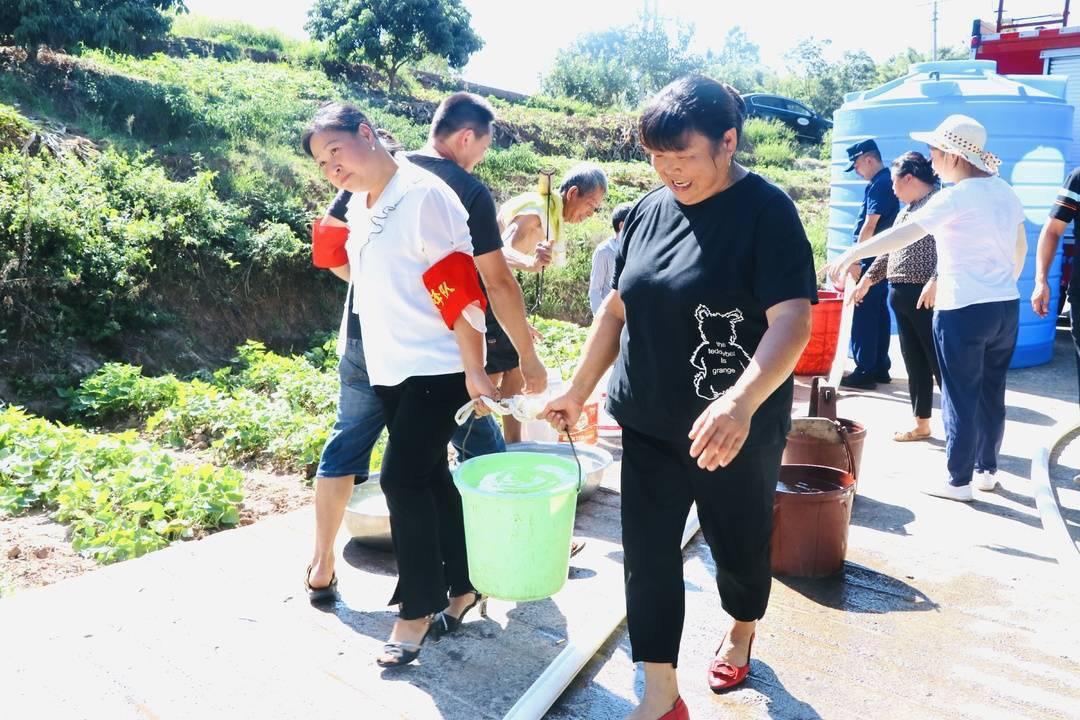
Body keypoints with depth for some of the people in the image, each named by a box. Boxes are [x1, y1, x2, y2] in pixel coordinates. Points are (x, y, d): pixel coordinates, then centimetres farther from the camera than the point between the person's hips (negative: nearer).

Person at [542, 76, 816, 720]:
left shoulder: (767, 211, -14)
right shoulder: (650, 209, 4)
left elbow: (792, 320, -24)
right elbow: (619, 308, 11)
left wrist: (741, 401, -40)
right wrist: (578, 391, 12)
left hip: (735, 431, -4)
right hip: (648, 425, 5)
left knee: (739, 544, 16)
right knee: (649, 554, 5)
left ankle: (742, 633, 47)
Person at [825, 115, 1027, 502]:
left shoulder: (956, 197, -15)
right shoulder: (1005, 192, 8)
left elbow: (903, 235, -26)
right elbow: (1020, 247, 18)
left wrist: (851, 254, -26)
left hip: (964, 311, -7)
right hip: (1007, 307, 8)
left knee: (960, 397, 2)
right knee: (991, 392, 16)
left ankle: (958, 481, 11)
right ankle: (986, 469, 28)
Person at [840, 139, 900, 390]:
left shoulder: (879, 185, -15)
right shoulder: (885, 182, 16)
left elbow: (869, 226, -20)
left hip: (871, 260, -10)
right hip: (881, 259, 10)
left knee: (863, 316, -7)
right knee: (879, 314, 13)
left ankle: (865, 372, -4)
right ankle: (880, 367, 19)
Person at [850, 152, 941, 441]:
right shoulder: (907, 209, 19)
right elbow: (890, 249, 25)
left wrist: (934, 281, -27)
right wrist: (867, 280, 26)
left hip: (926, 296, -9)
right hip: (901, 296, 9)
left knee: (939, 362, -4)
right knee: (915, 363, 12)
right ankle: (921, 424, 21)